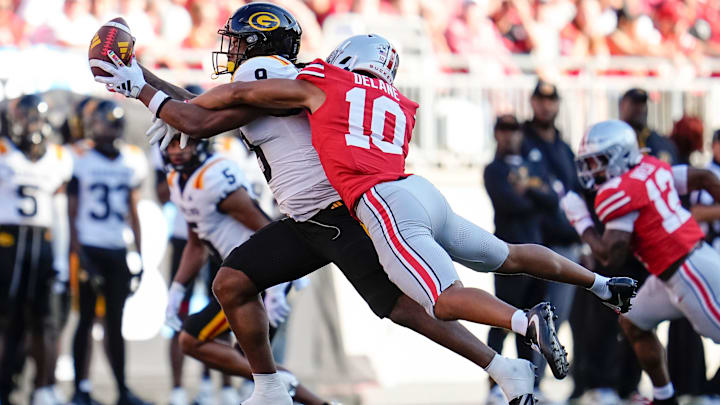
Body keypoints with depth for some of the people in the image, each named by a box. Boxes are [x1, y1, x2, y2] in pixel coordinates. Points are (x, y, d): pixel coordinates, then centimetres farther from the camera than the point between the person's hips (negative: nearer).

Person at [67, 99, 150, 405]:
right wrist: (78, 253, -11)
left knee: (116, 322, 5)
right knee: (86, 319, -1)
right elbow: (72, 210, -4)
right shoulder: (81, 159, -4)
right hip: (89, 247, -4)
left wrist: (139, 254, 11)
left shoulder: (132, 161, 11)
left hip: (118, 250, 4)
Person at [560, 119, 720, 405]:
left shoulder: (618, 192, -17)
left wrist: (581, 221, -8)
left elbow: (611, 256, -20)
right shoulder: (651, 168, 9)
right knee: (633, 322, 18)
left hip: (690, 272, -10)